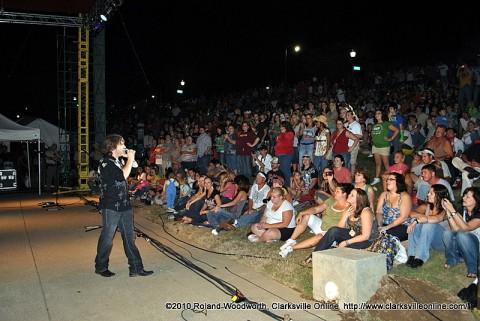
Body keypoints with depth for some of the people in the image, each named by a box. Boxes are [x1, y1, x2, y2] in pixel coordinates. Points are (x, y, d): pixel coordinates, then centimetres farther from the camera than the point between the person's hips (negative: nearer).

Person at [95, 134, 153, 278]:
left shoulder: (120, 161, 13)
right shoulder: (105, 163, -13)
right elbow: (123, 176, -25)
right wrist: (130, 159, -15)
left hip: (124, 205, 8)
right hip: (111, 207, -8)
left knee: (129, 237, 7)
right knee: (107, 238, 5)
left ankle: (136, 268, 11)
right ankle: (101, 267, 22)